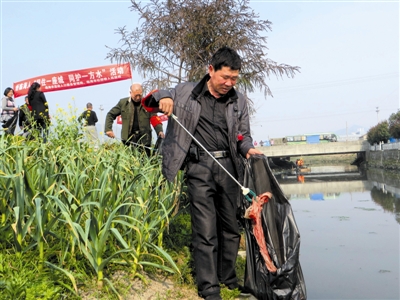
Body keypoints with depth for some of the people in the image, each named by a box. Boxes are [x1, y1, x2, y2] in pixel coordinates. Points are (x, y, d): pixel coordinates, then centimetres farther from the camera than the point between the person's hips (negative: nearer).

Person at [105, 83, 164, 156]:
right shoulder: (123, 102, 5)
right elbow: (111, 115, 11)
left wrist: (159, 131, -19)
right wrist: (108, 129, -2)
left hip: (144, 139, -1)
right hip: (128, 138, 1)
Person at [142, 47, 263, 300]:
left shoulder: (239, 100, 11)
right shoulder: (186, 92, 4)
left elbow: (243, 135, 13)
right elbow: (149, 101, 13)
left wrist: (248, 149, -10)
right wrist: (162, 97, -10)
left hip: (229, 167, 4)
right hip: (200, 168, -3)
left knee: (231, 227, 11)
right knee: (205, 231, -5)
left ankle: (228, 279, 29)